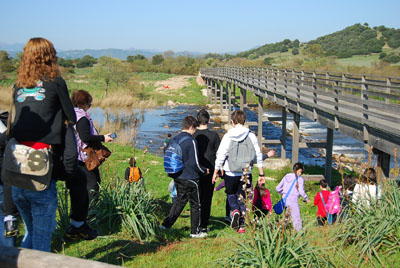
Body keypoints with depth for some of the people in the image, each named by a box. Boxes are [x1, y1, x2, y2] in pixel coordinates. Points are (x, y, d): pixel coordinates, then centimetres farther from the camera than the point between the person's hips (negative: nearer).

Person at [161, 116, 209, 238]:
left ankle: (166, 224, 14)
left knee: (180, 201, 19)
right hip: (190, 179, -7)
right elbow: (195, 163, -17)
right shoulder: (191, 141, -18)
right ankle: (195, 232, 15)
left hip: (177, 177, 7)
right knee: (195, 205, 7)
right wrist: (204, 171, 0)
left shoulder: (174, 139, 4)